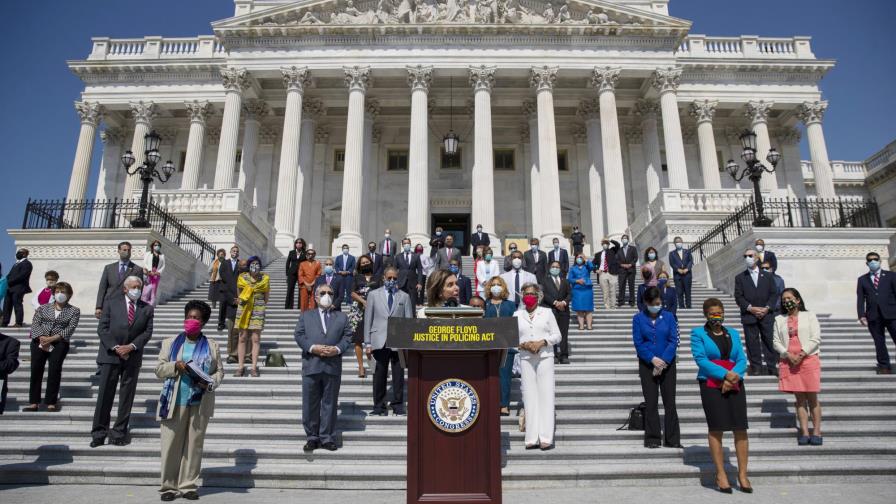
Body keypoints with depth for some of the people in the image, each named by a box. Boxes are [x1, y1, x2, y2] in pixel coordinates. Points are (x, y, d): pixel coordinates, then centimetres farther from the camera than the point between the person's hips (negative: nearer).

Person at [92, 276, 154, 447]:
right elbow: (102, 328, -2)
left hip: (132, 357, 2)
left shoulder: (147, 309, 7)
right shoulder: (111, 302, 3)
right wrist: (115, 347, -12)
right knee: (105, 394, 0)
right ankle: (99, 433, 9)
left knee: (127, 396, 6)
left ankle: (119, 432, 14)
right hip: (110, 354, -2)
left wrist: (131, 346, -12)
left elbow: (147, 332, 2)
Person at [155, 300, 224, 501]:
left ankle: (189, 485, 15)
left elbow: (219, 371, 6)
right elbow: (159, 369, 4)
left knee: (194, 444, 6)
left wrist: (210, 385, -13)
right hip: (174, 402, 0)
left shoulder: (211, 346, 4)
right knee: (170, 445, 3)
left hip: (200, 403, 0)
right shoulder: (170, 342, 6)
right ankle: (168, 486, 15)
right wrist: (176, 366, -15)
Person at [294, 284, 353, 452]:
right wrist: (312, 348, -13)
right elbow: (299, 335, 2)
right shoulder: (306, 315, 14)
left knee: (330, 403, 5)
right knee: (310, 403, 4)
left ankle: (327, 438, 13)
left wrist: (337, 349, -12)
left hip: (333, 366, 0)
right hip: (311, 365, 0)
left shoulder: (342, 317, 14)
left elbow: (348, 336, 5)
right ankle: (312, 437, 15)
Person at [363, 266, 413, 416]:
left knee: (398, 375, 3)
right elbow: (368, 319, 7)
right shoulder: (373, 295, 10)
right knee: (379, 375, 3)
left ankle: (398, 405, 15)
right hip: (380, 342, 0)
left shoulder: (404, 296, 11)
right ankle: (379, 406, 14)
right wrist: (367, 343, 1)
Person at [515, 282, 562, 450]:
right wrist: (523, 344, -10)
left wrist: (541, 342, -11)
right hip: (526, 359, 2)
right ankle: (532, 438, 4)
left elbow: (557, 335, 5)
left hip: (545, 357, -1)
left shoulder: (547, 312, 8)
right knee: (529, 397, 1)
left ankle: (546, 438, -3)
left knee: (546, 395, -5)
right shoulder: (517, 315, 12)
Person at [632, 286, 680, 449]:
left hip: (667, 364, 1)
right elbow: (638, 343, -4)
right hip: (647, 365, -1)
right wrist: (653, 359, -14)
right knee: (651, 402, 2)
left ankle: (672, 439, 11)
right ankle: (652, 439, 10)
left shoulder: (669, 317, 2)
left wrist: (663, 361, -13)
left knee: (670, 402, 3)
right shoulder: (638, 318, 0)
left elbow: (674, 341, -3)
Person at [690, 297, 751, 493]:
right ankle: (720, 474, 4)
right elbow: (700, 359, -7)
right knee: (716, 429, -3)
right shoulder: (698, 333, 4)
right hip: (711, 385, -3)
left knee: (741, 428, -1)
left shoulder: (733, 333, 16)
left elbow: (742, 360, 9)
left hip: (735, 385, 4)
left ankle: (742, 474, 7)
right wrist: (725, 374, -16)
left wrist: (735, 376, -11)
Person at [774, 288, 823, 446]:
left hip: (808, 359, -2)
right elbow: (776, 341, 7)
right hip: (788, 362, 2)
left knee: (812, 398, -1)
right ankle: (804, 433, 3)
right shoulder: (779, 319, 12)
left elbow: (816, 338, -2)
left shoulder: (809, 316, 6)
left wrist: (802, 354, -12)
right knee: (799, 398, 3)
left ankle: (816, 432, 3)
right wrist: (788, 355, -10)